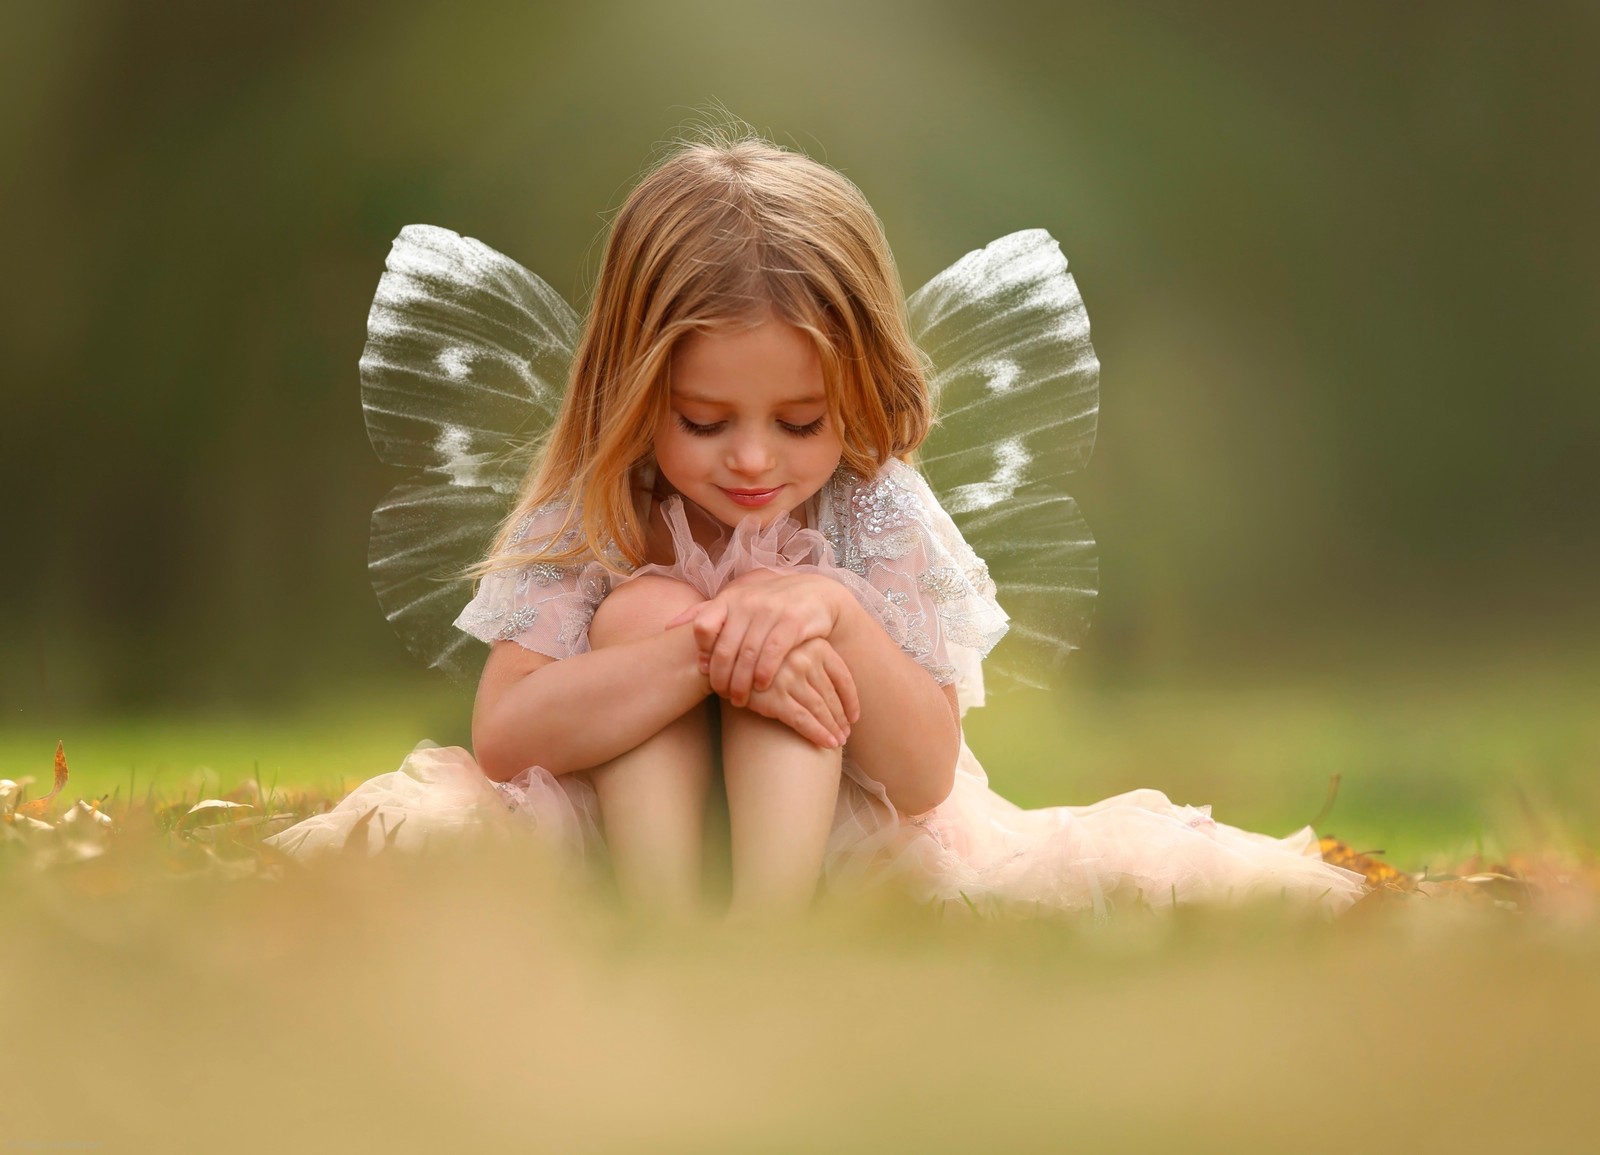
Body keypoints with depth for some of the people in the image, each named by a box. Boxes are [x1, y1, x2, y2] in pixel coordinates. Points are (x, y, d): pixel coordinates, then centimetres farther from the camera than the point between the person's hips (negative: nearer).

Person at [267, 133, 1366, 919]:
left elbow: (924, 778, -18)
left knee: (795, 631, -27)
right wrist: (706, 652, -37)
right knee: (645, 610, -25)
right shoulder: (591, 509, -14)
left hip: (817, 818, 0)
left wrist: (836, 614, -37)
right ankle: (662, 934, -36)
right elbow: (502, 736, -24)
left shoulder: (881, 512, -15)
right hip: (632, 812, 1)